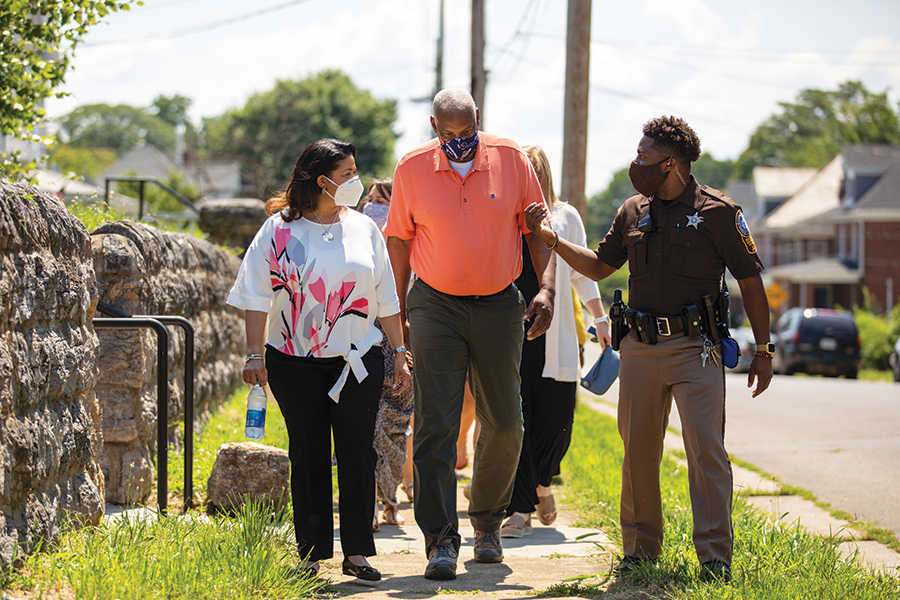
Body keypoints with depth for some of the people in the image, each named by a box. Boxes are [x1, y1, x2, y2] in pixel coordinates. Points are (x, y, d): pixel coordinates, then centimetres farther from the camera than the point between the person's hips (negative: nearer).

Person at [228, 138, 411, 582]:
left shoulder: (364, 229, 9)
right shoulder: (280, 230, 0)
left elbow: (386, 300, 13)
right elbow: (258, 297, 0)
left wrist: (400, 353, 10)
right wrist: (255, 355, -6)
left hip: (356, 361, 2)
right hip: (296, 363, -1)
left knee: (357, 449, -6)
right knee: (308, 453, 3)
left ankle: (356, 553, -3)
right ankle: (310, 554, 11)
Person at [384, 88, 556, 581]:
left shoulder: (510, 159, -2)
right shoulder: (412, 168, -3)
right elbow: (399, 239, 5)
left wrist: (546, 287, -7)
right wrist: (398, 309, 4)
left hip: (499, 307, 2)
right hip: (435, 306, -2)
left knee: (504, 424, 9)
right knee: (435, 424, -10)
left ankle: (487, 521, 30)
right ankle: (441, 540, -10)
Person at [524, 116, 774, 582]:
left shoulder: (718, 212, -3)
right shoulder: (633, 212, 12)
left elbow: (751, 282, 2)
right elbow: (599, 266, 23)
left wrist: (763, 350, 0)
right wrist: (550, 238, 10)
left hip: (695, 348, -5)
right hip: (639, 349, 5)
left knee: (706, 450, -11)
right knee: (638, 452, 8)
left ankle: (715, 557, -8)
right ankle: (640, 548, 20)